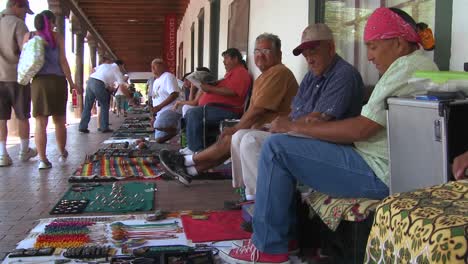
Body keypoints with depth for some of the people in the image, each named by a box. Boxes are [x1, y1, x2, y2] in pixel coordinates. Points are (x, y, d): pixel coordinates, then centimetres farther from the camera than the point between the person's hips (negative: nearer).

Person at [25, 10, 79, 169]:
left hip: (38, 82, 1)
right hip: (57, 80, -1)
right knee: (59, 121, 13)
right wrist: (71, 83, 3)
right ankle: (62, 153, 26)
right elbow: (63, 62, -1)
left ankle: (42, 159, -5)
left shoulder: (28, 36, 7)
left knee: (40, 122, 1)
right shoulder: (57, 37, 3)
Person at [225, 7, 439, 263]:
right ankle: (285, 231, 20)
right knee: (291, 143, 18)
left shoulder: (406, 67, -16)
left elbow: (362, 129, -22)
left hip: (380, 174, -11)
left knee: (276, 147, -13)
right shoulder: (422, 65, 17)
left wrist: (295, 126, -14)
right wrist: (322, 126, 6)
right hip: (384, 167, 11)